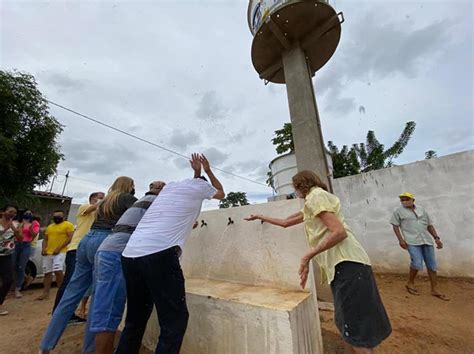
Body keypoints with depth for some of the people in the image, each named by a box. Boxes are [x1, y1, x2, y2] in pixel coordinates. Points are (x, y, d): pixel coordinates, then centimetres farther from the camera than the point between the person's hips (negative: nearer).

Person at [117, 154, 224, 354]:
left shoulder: (170, 186, 26)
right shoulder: (199, 185, 10)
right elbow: (221, 193, 31)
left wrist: (197, 172, 51)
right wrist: (207, 170, 38)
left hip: (129, 254, 8)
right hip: (160, 255, -8)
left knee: (135, 319, 22)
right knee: (175, 319, 5)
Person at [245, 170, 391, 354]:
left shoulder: (316, 196, -10)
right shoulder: (311, 202, 20)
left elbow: (339, 232, -19)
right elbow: (285, 222, 26)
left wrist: (307, 257, -15)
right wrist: (261, 217, 33)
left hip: (347, 263, -10)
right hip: (342, 264, 10)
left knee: (356, 330, -1)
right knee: (346, 324, 19)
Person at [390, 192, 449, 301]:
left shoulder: (421, 209, 14)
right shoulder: (399, 211, 0)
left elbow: (429, 225, 18)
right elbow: (395, 226, -2)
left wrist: (436, 238, 8)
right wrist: (401, 239, -10)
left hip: (426, 240, 5)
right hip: (412, 241, -5)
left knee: (432, 264, 8)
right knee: (417, 262, -15)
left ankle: (435, 290, 22)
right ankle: (410, 284, 7)